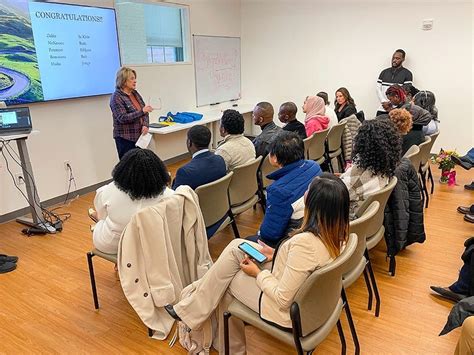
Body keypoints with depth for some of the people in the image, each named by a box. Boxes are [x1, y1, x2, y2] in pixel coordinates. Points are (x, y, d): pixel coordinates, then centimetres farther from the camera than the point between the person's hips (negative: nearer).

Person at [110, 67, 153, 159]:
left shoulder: (135, 93, 10)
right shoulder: (116, 97, -10)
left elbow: (144, 112, 10)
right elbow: (123, 118, -19)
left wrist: (145, 125, -9)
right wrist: (142, 111, -24)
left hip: (139, 136, 6)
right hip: (125, 138, -6)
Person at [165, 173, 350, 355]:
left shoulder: (305, 242, -35)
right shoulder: (336, 230, -9)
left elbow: (283, 299, -27)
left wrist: (258, 273, -12)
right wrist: (276, 254, 2)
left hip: (286, 313, -8)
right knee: (236, 246, 9)